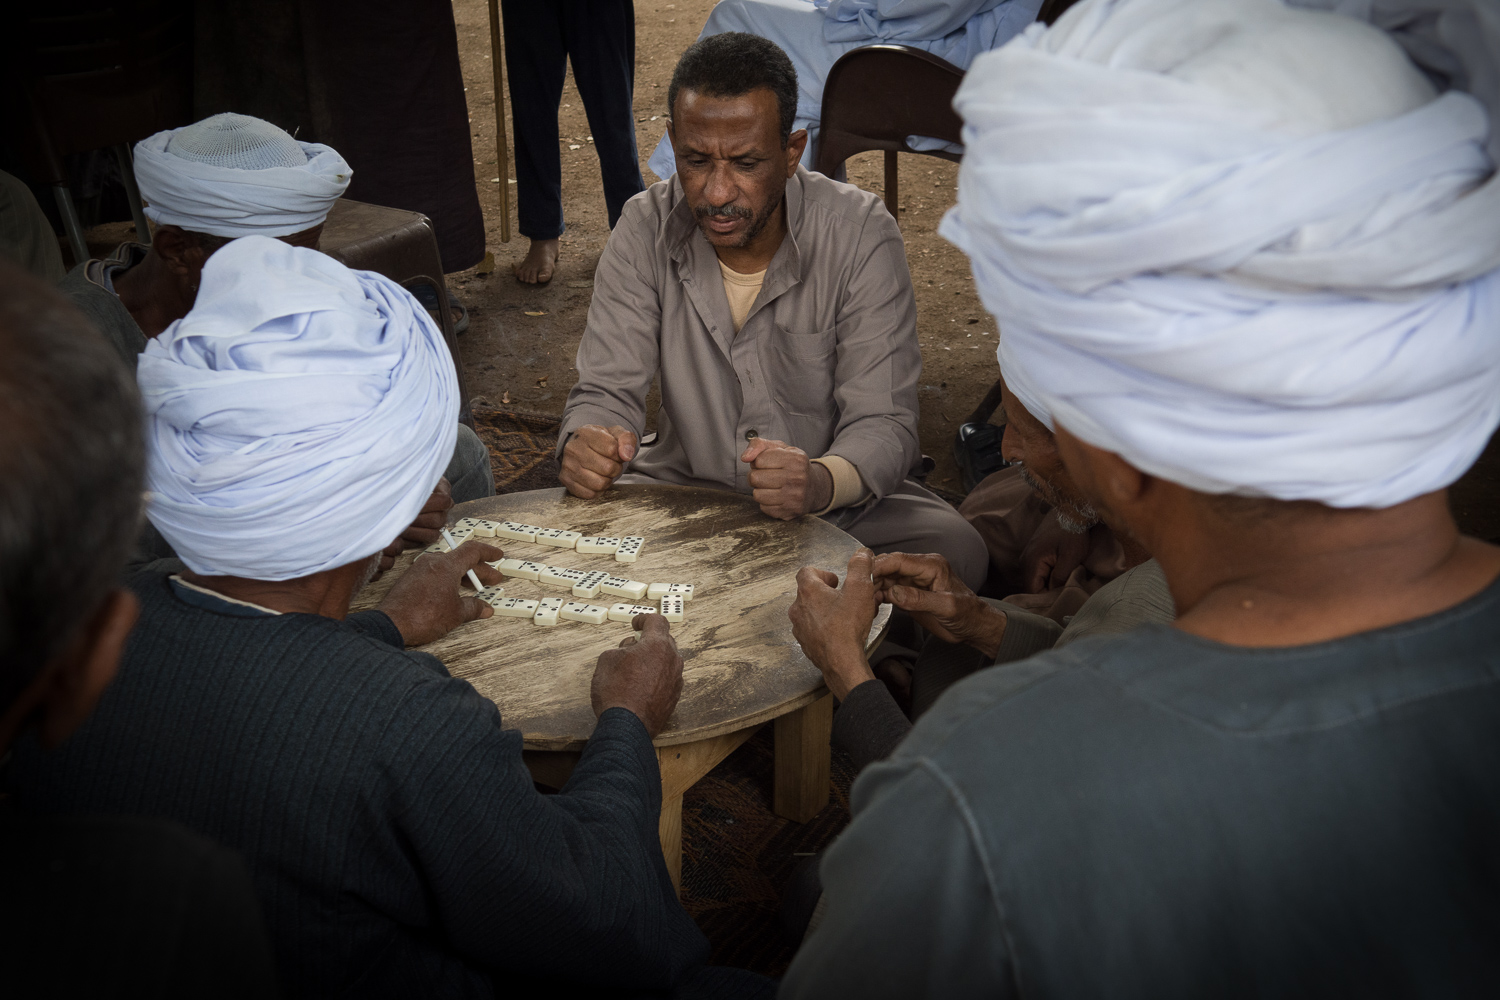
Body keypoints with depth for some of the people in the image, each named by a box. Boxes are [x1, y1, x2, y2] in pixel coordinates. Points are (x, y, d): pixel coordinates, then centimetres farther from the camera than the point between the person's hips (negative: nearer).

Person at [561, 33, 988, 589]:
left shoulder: (861, 236, -16)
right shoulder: (645, 231, -9)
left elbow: (883, 423, -18)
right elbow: (607, 390, -7)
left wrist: (821, 482, -42)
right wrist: (584, 444, -32)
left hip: (836, 501, -1)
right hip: (683, 486, 2)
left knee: (953, 551, -28)